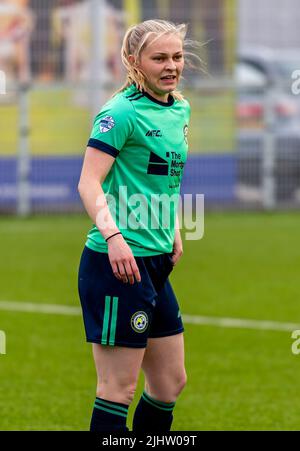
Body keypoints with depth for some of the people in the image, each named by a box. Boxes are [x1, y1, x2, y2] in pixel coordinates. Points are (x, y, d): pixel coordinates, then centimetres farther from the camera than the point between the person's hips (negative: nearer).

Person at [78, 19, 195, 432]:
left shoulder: (180, 110, 13)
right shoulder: (122, 112, -13)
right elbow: (89, 183, -19)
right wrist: (113, 236, -32)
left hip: (157, 264, 9)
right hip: (118, 261, -9)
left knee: (170, 383, 13)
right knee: (119, 388, -6)